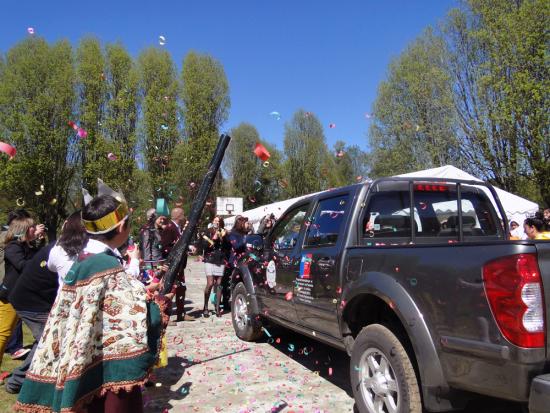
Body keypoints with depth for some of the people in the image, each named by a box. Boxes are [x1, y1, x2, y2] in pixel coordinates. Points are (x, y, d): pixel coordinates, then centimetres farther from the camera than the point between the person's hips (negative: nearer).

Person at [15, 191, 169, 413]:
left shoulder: (82, 262, 3)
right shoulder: (108, 268, -23)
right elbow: (141, 318, -25)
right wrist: (160, 302, -7)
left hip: (91, 368, 8)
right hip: (114, 370, -8)